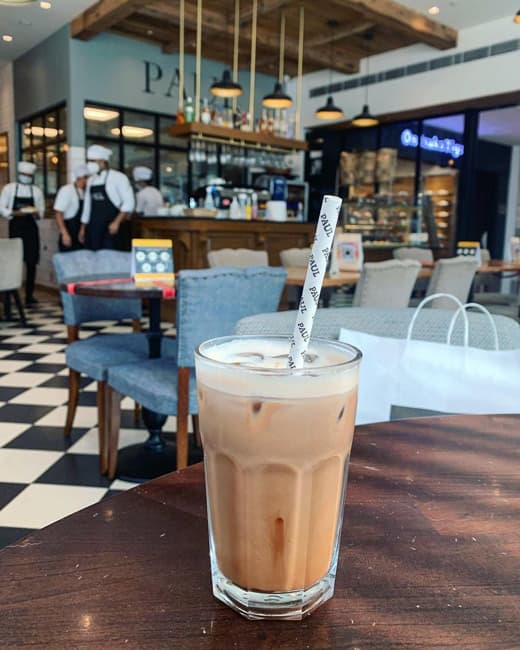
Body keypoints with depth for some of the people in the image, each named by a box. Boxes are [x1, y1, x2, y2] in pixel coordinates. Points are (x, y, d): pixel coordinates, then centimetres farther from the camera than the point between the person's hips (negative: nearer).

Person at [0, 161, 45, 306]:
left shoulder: (36, 191, 6)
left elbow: (42, 211, 10)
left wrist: (37, 213, -12)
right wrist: (14, 213, -16)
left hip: (31, 228, 1)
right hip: (15, 227, -1)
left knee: (31, 263, 0)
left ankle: (29, 295, 9)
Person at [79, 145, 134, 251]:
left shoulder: (117, 177, -5)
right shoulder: (91, 181, 15)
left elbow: (129, 203, -10)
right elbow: (87, 206, 21)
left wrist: (116, 222, -19)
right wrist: (83, 229, 18)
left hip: (111, 229, -6)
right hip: (93, 229, 6)